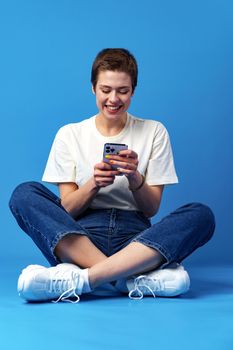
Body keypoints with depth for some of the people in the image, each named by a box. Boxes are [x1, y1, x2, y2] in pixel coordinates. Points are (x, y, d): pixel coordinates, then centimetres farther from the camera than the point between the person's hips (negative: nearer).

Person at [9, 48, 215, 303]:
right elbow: (66, 209, 4)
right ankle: (136, 279, -36)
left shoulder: (154, 132, 9)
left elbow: (152, 208, 6)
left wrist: (134, 178, -14)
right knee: (24, 194, -24)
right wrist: (93, 183, -16)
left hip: (136, 240, 0)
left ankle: (78, 279, -37)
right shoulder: (69, 134, 9)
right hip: (78, 239, 0)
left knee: (202, 215, -26)